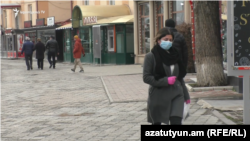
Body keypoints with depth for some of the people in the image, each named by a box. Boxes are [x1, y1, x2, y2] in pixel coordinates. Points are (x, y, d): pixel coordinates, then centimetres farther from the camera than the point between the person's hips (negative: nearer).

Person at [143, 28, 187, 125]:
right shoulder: (151, 56, -6)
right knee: (156, 123, 11)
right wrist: (165, 81, -19)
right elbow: (146, 77, -11)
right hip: (158, 95, -3)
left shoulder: (175, 54, 9)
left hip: (176, 94, 3)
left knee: (176, 122, -11)